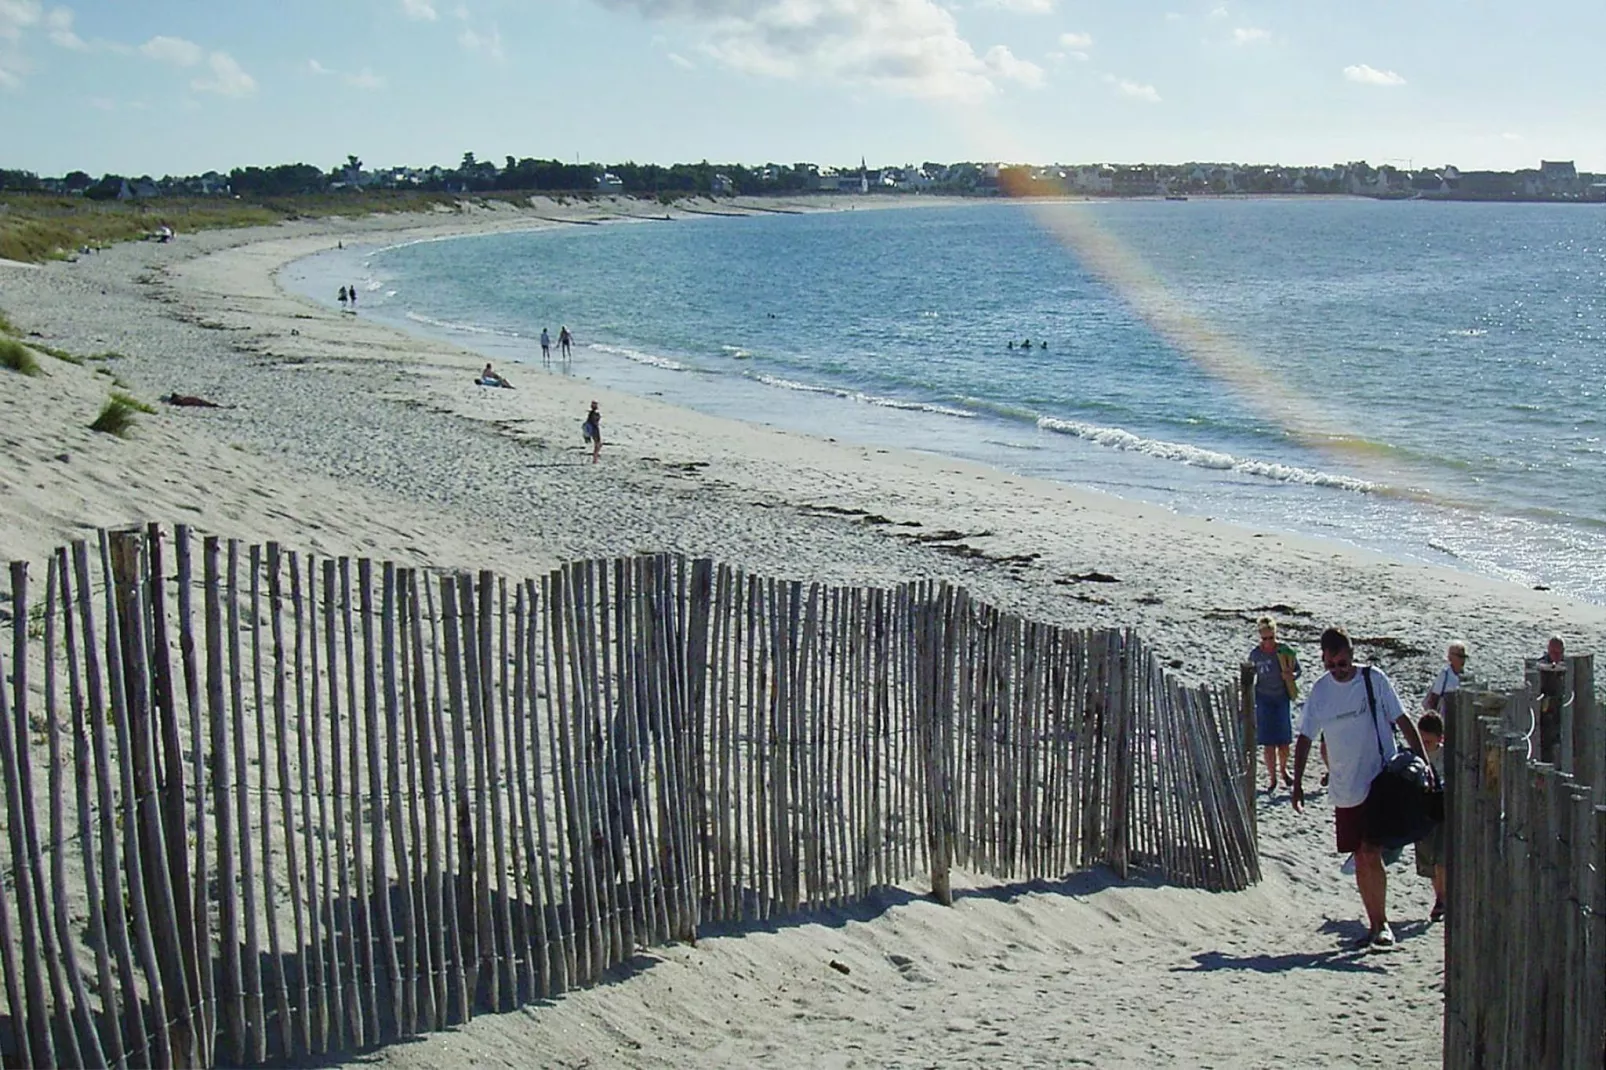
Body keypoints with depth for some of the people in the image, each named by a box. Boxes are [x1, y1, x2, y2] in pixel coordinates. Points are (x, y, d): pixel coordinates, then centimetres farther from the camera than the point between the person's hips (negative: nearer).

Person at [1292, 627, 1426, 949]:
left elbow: (1403, 721, -1)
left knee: (1371, 853, -12)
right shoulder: (1320, 691, 3)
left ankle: (1382, 923, 1)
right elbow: (1305, 738, 9)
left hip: (1381, 783, -4)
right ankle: (1375, 924, 19)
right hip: (1345, 790, 4)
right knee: (1360, 860, 8)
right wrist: (1297, 784, 2)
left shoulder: (1373, 679, -6)